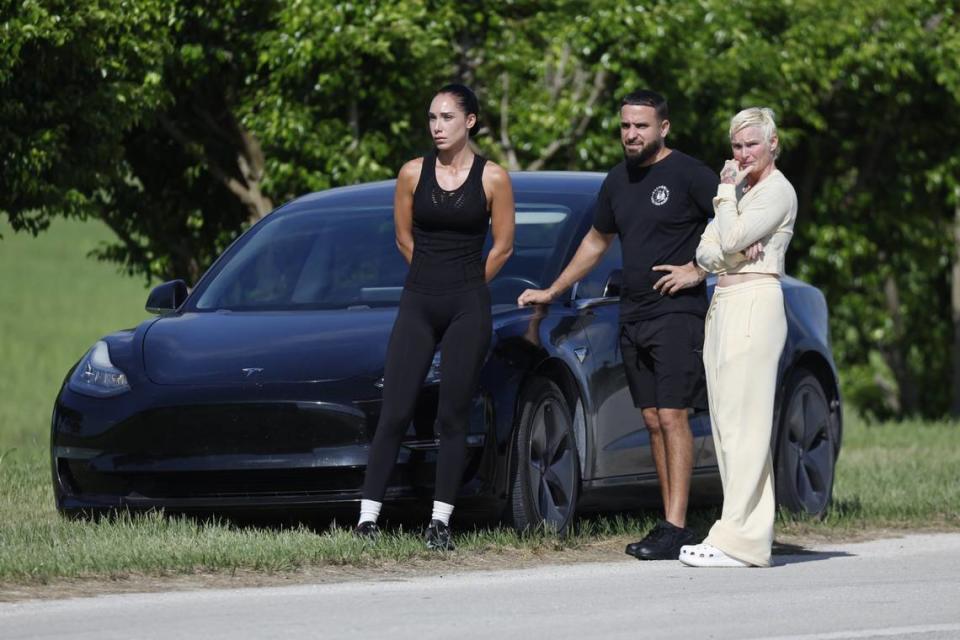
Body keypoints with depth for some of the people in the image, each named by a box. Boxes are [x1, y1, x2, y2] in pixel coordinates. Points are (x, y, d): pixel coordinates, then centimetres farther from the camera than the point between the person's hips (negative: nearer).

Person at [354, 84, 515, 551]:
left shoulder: (492, 179, -1)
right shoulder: (413, 174, 5)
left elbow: (502, 247, 6)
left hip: (468, 307, -2)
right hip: (417, 302, 2)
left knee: (453, 416, 0)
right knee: (394, 412, -5)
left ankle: (440, 521, 4)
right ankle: (368, 517, -6)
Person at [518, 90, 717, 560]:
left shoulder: (687, 174, -8)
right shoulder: (618, 181, 15)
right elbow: (597, 241, 28)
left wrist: (698, 270, -15)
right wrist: (551, 292, 30)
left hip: (677, 314, -7)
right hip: (633, 317, 7)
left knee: (672, 417, -12)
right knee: (653, 421, 5)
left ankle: (676, 529, -15)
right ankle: (668, 523, 7)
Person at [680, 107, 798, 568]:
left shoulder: (777, 191, -6)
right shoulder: (740, 192, 21)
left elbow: (731, 238, -16)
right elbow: (705, 253, 13)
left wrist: (726, 192, -3)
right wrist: (733, 251, -7)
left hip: (754, 303, -10)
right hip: (723, 305, 10)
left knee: (743, 424, -13)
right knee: (726, 424, 6)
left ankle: (738, 539, -16)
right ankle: (754, 532, 6)